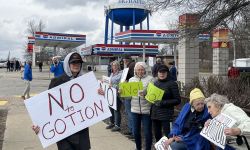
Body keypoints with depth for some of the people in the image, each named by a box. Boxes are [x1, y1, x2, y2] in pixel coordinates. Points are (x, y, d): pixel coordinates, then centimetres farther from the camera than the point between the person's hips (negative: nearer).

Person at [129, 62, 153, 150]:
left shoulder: (150, 79, -2)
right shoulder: (131, 80, 11)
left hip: (146, 109, -4)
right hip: (135, 109, 4)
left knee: (147, 132, 2)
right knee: (136, 131, 13)